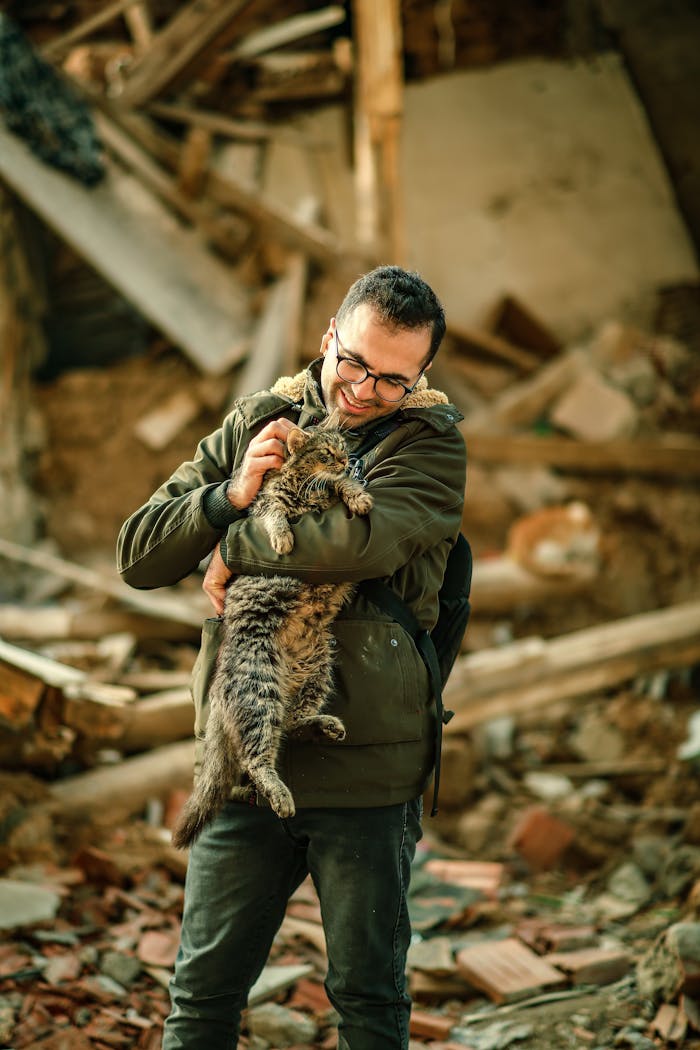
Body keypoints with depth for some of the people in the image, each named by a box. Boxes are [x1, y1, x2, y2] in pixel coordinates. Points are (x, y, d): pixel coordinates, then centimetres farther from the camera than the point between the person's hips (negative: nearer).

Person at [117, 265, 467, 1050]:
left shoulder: (429, 443, -3)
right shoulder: (258, 422, 8)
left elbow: (363, 539, -26)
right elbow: (138, 555, 5)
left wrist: (234, 549, -13)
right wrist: (230, 495, -12)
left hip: (368, 767, -3)